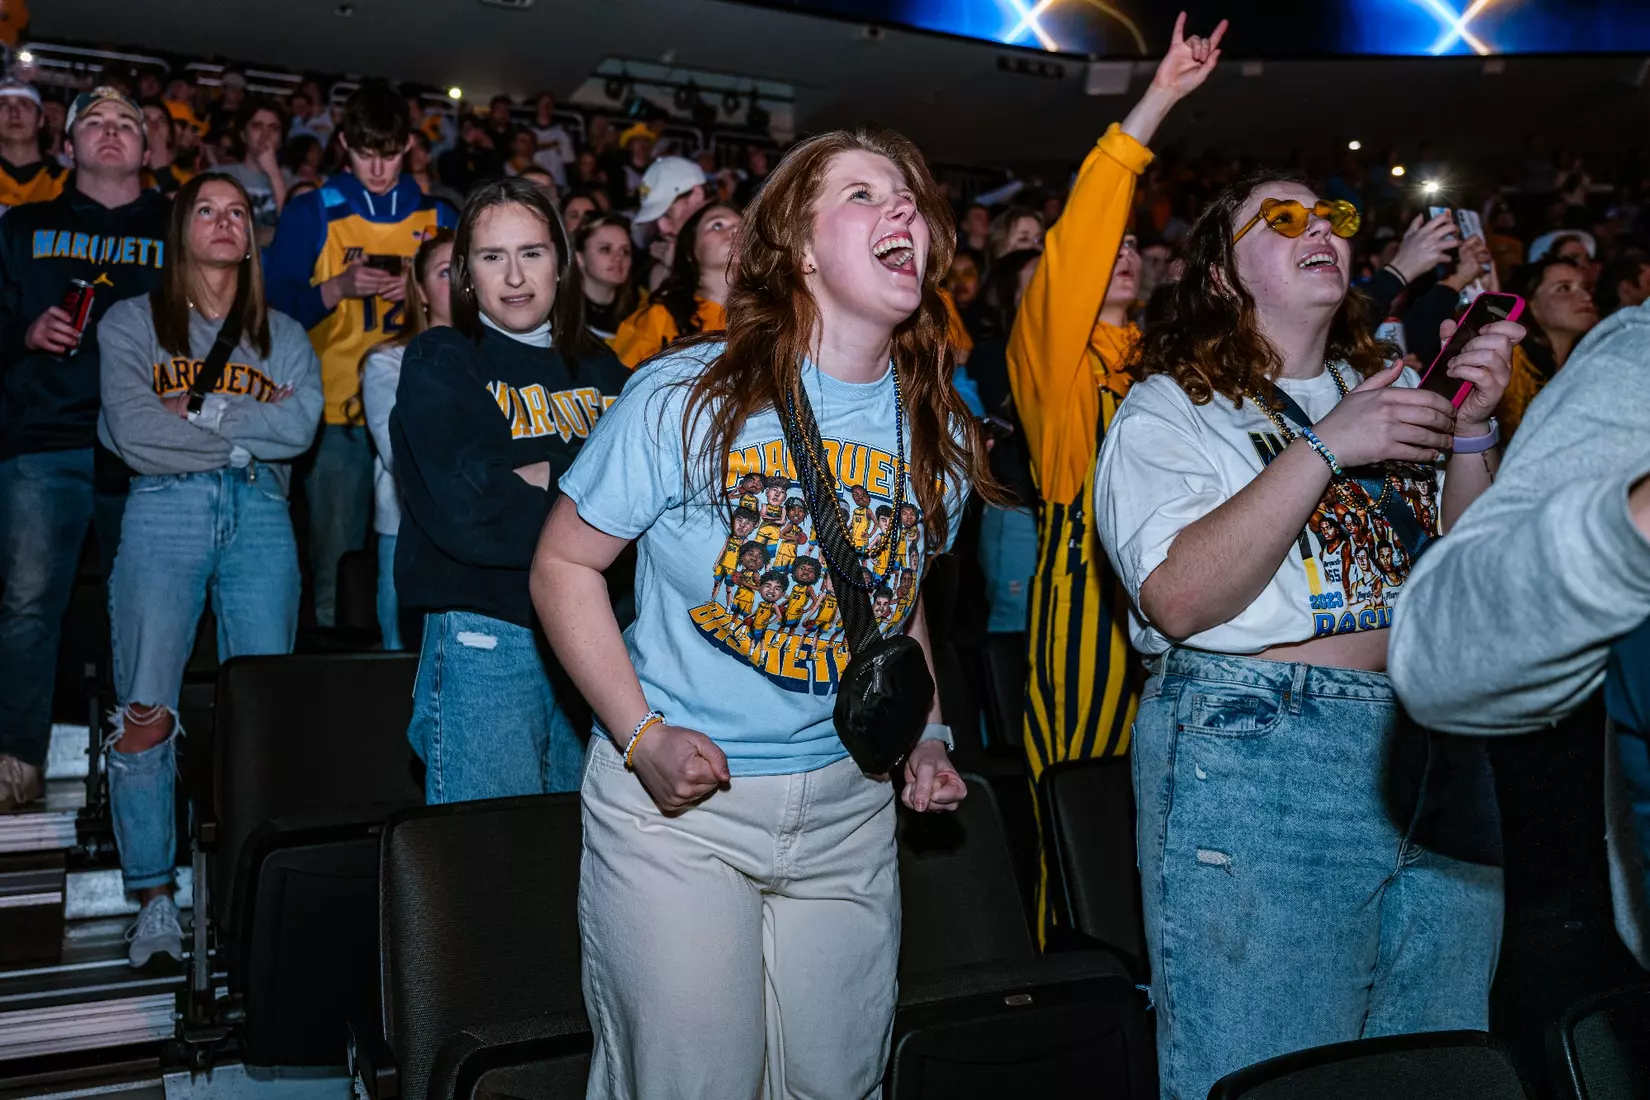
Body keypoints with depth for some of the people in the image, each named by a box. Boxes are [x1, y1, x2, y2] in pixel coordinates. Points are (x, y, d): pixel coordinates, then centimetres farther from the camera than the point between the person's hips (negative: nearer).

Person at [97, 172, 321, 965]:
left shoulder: (283, 334, 17)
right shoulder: (133, 322, 12)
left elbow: (301, 427, -1)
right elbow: (132, 433, -4)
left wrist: (201, 410, -7)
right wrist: (250, 431, -3)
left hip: (260, 519, 2)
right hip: (164, 515, -1)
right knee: (144, 712, -6)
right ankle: (154, 897, 4)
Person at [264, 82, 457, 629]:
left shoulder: (437, 217, 11)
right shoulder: (310, 214, 6)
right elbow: (279, 308, 3)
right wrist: (337, 288, -13)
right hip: (337, 416, -1)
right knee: (335, 563, -1)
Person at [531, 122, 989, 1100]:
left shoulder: (939, 430, 1)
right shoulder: (690, 396, -14)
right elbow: (564, 565, -8)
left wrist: (927, 738, 4)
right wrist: (641, 737, -17)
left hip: (848, 807, 4)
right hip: (678, 798, -4)